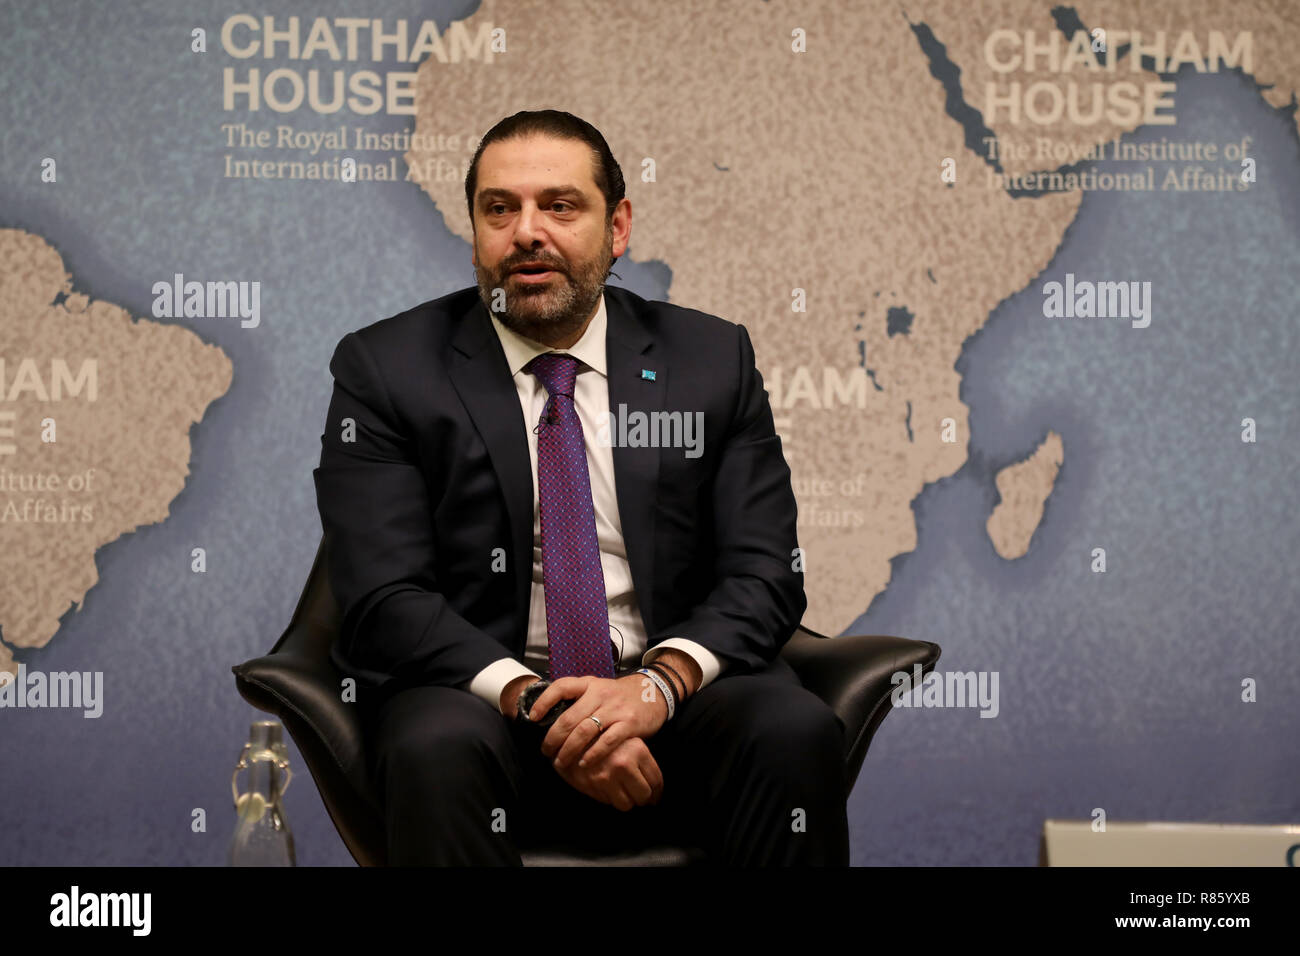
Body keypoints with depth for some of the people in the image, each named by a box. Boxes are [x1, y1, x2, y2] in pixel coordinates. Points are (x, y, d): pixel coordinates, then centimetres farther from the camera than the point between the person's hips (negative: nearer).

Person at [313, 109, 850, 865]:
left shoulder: (713, 359, 10)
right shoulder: (384, 369, 4)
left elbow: (763, 574, 2)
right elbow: (385, 598, -6)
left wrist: (661, 681, -18)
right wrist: (532, 703, -21)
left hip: (675, 698, 2)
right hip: (481, 697, -2)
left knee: (797, 732, -28)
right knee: (439, 750, -35)